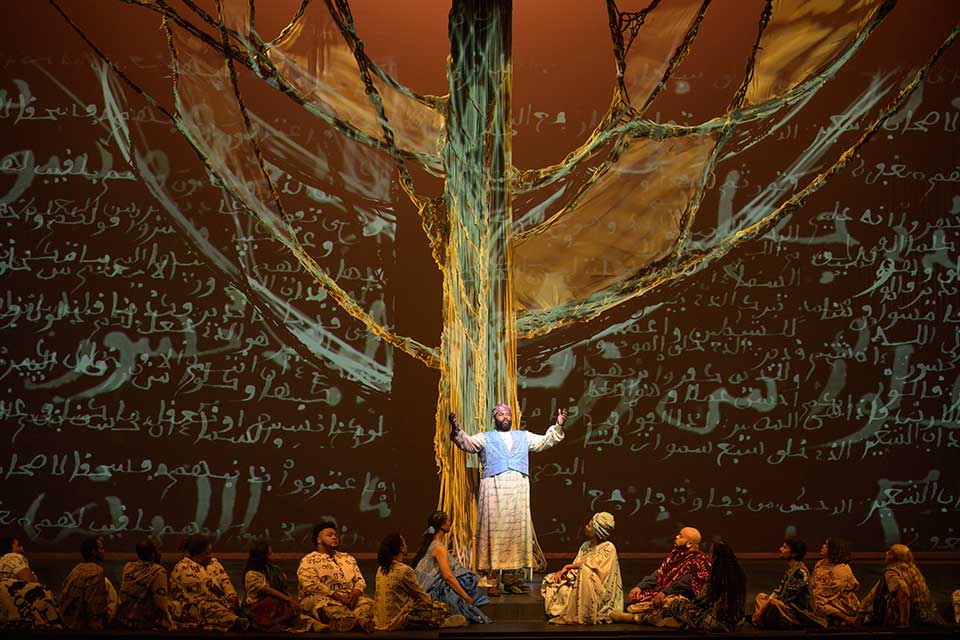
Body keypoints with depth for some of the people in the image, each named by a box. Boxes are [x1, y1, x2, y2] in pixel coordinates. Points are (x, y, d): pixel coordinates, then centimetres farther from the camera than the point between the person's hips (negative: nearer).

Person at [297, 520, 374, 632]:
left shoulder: (348, 558, 27)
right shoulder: (309, 560, 7)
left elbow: (360, 580, 20)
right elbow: (311, 585, -8)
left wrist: (356, 592, -5)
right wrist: (336, 596, -17)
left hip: (350, 598, 5)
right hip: (322, 597, -5)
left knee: (368, 602, -25)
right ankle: (361, 620, -59)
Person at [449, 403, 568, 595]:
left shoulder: (523, 437, 23)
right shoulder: (485, 438, 13)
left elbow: (545, 441, 17)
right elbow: (466, 443, -1)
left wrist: (558, 426, 3)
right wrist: (456, 429, -19)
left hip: (518, 492, 4)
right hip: (494, 490, -3)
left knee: (517, 532, 1)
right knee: (494, 531, -8)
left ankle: (512, 579, 5)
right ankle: (492, 582, -10)